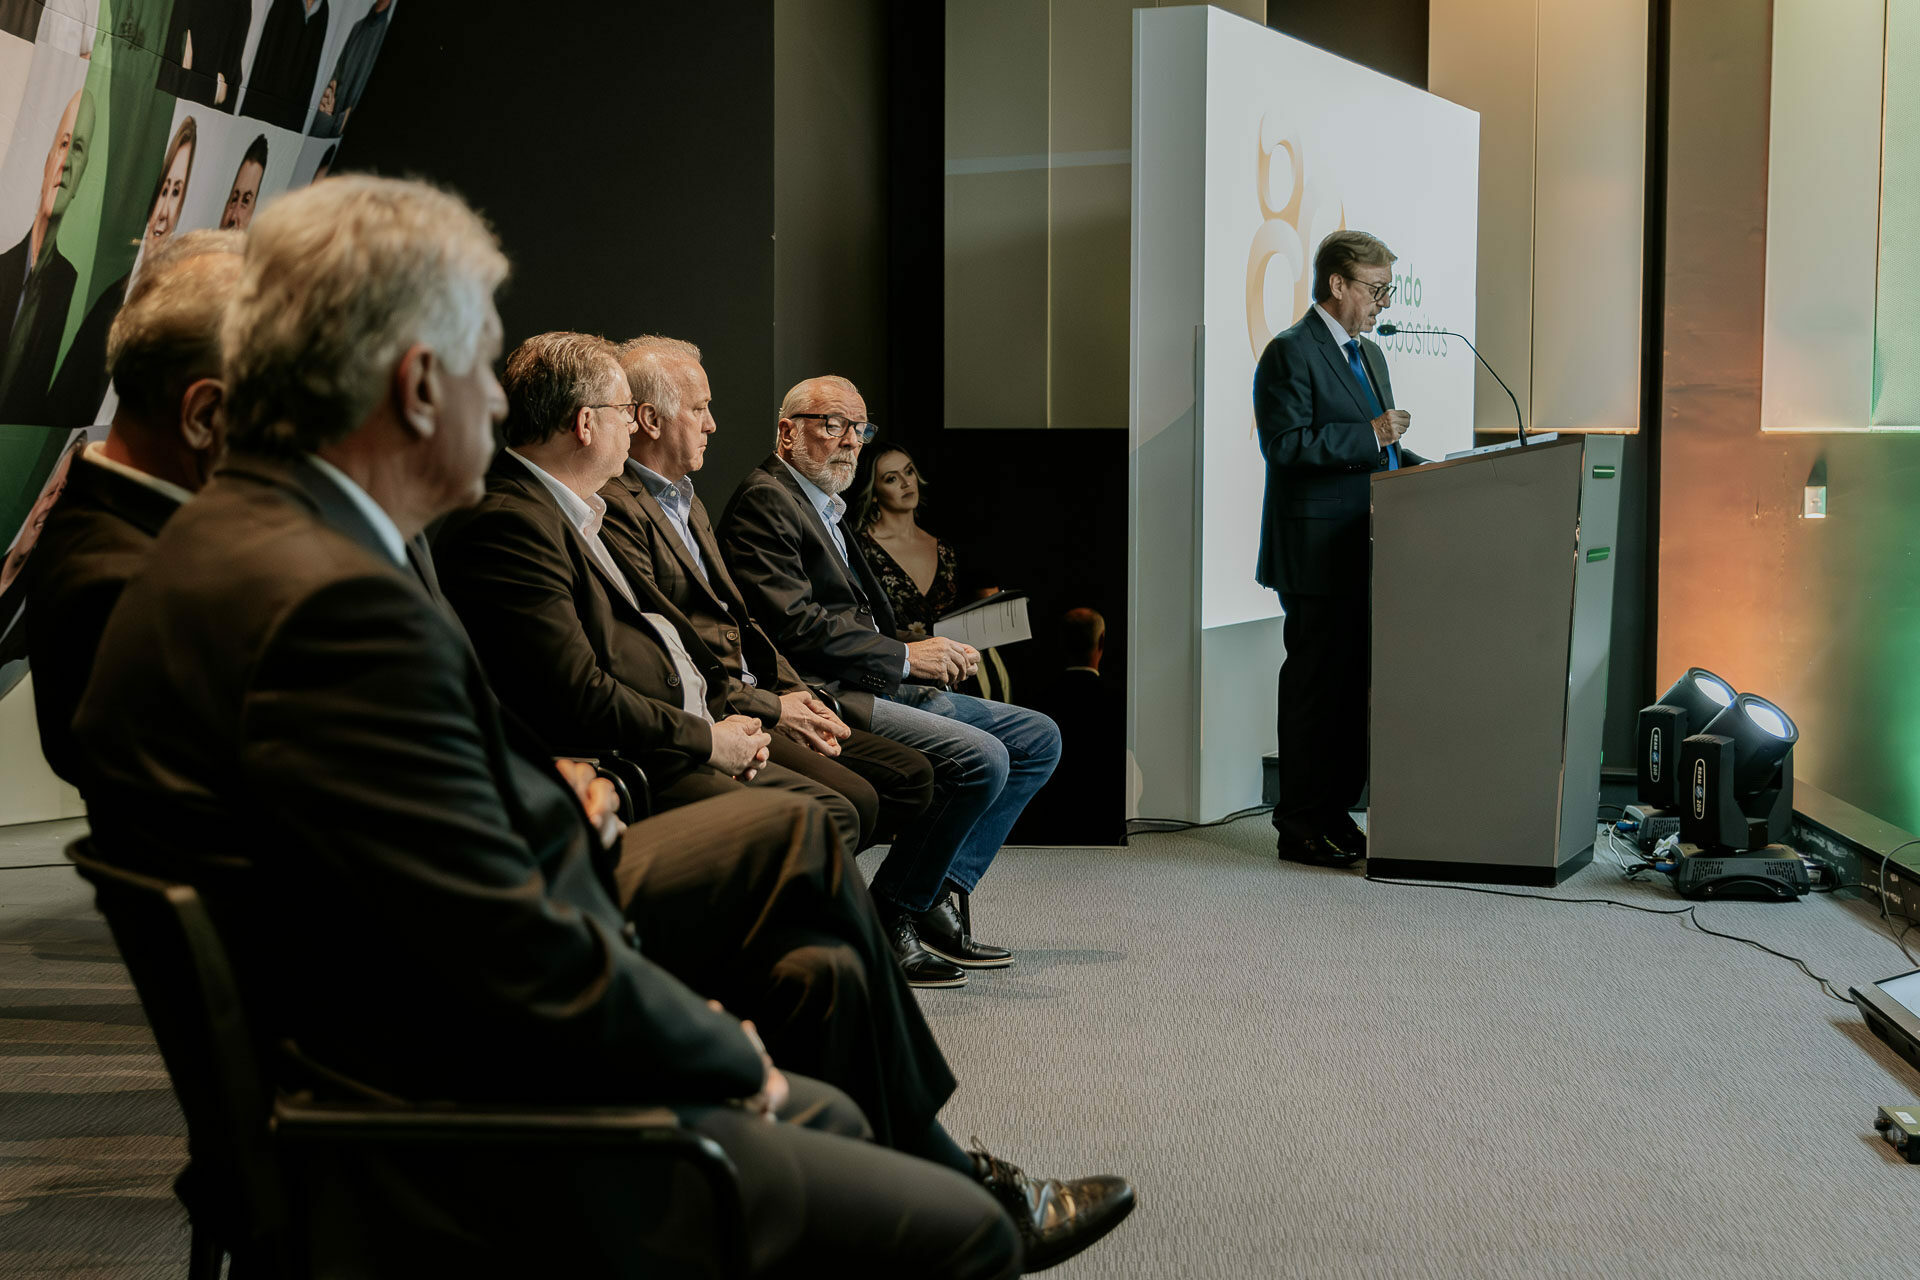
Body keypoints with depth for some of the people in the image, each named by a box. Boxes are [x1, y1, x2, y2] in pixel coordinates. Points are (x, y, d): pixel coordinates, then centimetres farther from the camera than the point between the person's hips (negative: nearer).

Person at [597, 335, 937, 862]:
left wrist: (797, 695, 5)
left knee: (911, 776, 1)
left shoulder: (687, 500, 23)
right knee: (850, 799, -26)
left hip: (758, 702, 10)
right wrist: (770, 709, -14)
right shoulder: (616, 507, -12)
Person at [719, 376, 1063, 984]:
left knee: (1038, 738, 6)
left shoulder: (824, 508, 24)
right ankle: (891, 914, -11)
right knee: (981, 757, -27)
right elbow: (794, 625, -19)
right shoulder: (763, 501, -8)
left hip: (879, 687, 11)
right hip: (825, 699, -11)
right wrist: (905, 657, -13)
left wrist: (934, 654, 5)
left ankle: (940, 892, -3)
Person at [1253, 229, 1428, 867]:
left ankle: (1336, 809, 18)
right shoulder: (1290, 353, -9)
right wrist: (1370, 436, -19)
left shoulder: (1368, 354, 20)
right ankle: (1302, 825, 3)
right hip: (1318, 553, -9)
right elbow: (1285, 443, -18)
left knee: (1357, 684, 10)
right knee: (1317, 686, -4)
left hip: (1364, 550, 9)